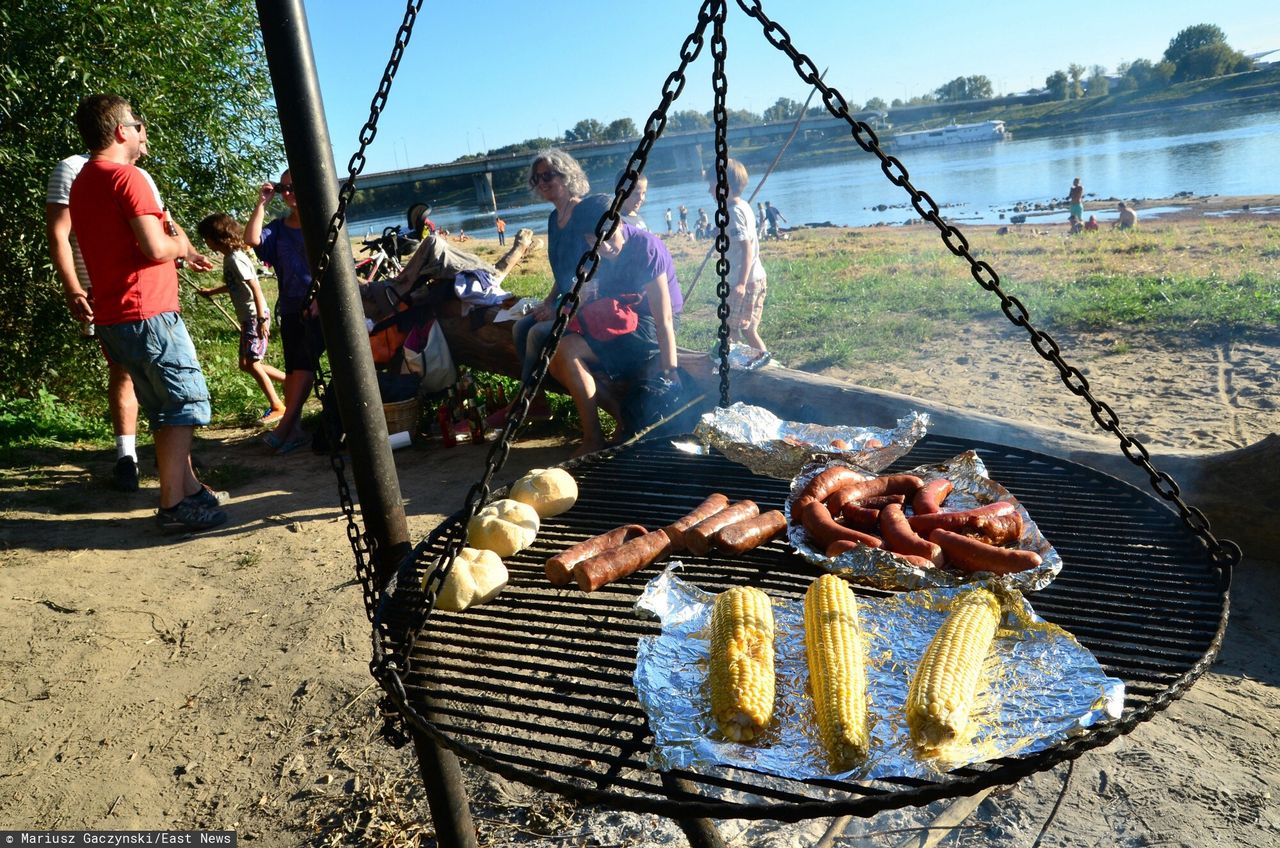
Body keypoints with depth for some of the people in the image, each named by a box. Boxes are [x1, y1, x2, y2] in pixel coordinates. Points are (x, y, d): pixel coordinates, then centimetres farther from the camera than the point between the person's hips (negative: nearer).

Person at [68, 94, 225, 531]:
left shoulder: (84, 181, 19)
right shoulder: (126, 177, -11)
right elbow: (156, 248, -20)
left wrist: (181, 254, 22)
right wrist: (180, 246, 1)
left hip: (114, 317, 9)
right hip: (147, 313, -9)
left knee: (164, 408, 15)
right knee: (187, 401, -4)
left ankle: (188, 486, 22)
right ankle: (173, 504, -5)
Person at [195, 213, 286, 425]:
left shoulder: (235, 259, -17)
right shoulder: (229, 258, 12)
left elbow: (255, 288, -23)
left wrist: (261, 319, -26)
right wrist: (211, 292, 36)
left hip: (255, 316, -10)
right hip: (247, 317, 10)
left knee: (251, 363, -7)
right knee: (247, 364, 12)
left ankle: (277, 406, 1)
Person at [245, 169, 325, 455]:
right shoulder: (278, 228, 14)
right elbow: (251, 239, -4)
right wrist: (262, 203, -2)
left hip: (321, 305, -5)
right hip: (291, 307, 6)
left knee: (305, 361, -15)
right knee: (292, 367, 3)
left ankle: (285, 426, -15)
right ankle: (296, 429, 4)